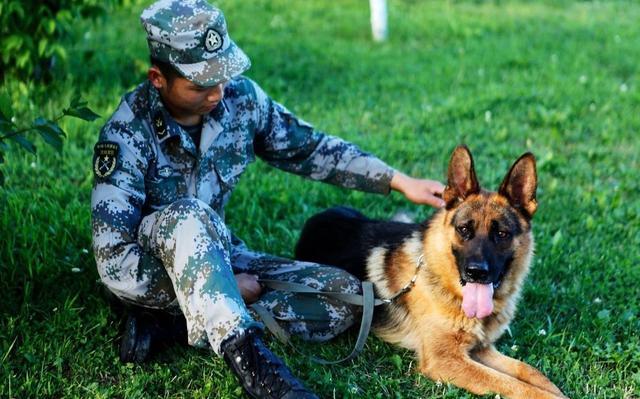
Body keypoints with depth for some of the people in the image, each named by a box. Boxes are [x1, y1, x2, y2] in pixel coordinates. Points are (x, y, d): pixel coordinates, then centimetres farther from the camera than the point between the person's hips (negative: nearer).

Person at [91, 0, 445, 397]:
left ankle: (181, 317, -15)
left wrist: (400, 181, -1)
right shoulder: (128, 133, -23)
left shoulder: (241, 97, -10)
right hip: (150, 269, -6)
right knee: (188, 216, -38)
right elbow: (115, 262, -24)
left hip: (214, 253, 6)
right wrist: (231, 288, -22)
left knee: (346, 295, -10)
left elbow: (310, 148, 6)